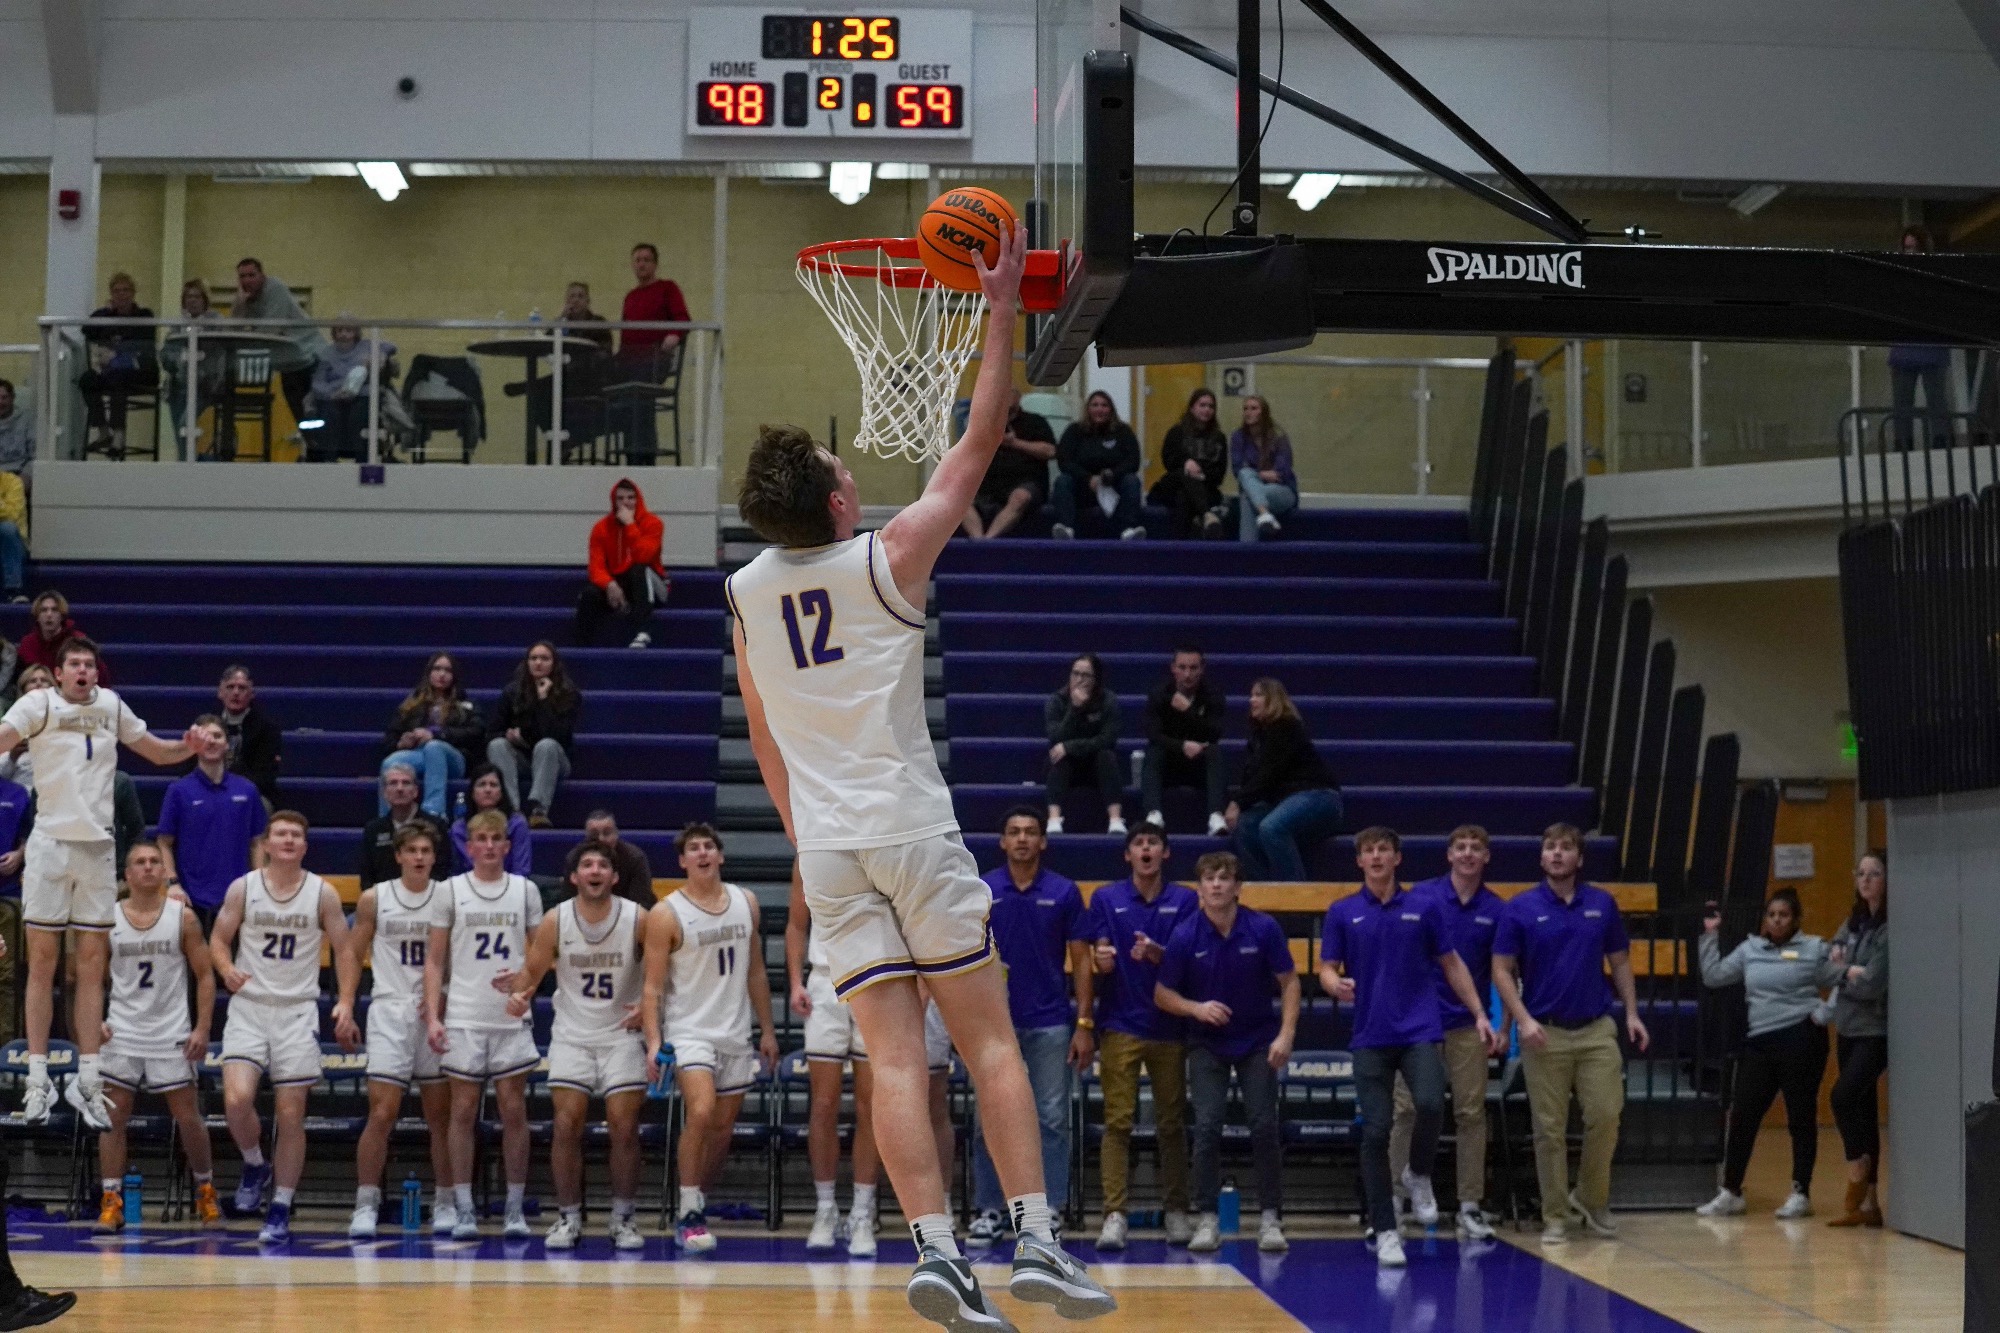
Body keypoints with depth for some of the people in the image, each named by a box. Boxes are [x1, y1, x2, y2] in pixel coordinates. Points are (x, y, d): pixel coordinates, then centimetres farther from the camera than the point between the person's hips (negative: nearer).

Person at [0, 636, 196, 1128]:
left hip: (98, 846, 4)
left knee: (91, 964, 5)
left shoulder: (110, 705, 11)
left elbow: (155, 751, 21)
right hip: (50, 842, -4)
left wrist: (187, 747, 1)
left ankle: (87, 1080, 9)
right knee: (42, 959, -2)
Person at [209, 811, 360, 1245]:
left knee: (291, 1114, 0)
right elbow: (219, 938, 8)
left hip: (298, 1010, 0)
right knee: (236, 1099, -19)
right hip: (249, 1007, 0)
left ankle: (280, 1211, 9)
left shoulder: (323, 894, 1)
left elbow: (344, 950, 5)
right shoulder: (242, 889, 1)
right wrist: (227, 971, -14)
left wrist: (346, 1004, -8)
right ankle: (254, 1165, 12)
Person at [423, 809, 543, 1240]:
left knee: (514, 1111, 1)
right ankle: (464, 1211, 4)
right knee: (463, 1111, 0)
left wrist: (523, 976, -10)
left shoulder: (526, 891, 8)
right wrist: (432, 1016, -6)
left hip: (512, 1018, 1)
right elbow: (435, 959, 4)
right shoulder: (451, 891, 4)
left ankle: (515, 1209, 7)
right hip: (464, 1018, -1)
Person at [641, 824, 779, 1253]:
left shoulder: (745, 903, 8)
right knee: (701, 1112, -24)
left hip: (736, 1034, 5)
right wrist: (654, 1041, -17)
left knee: (723, 1129, 7)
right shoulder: (666, 914, -6)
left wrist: (767, 1030, 13)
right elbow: (652, 985, -7)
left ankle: (694, 1209, 23)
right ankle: (689, 1214, -15)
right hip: (689, 1031, -5)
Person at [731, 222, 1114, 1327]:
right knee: (988, 1036, 3)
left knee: (894, 1053, -1)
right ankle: (1035, 1243, -3)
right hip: (911, 829, -4)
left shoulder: (746, 592, 8)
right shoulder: (888, 556, -7)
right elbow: (980, 441, -1)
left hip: (825, 843, 4)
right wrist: (1002, 312, 4)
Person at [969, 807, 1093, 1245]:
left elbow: (1081, 960, 3)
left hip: (1050, 1023, 0)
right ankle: (989, 1209, 10)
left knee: (1052, 1119, 0)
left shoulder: (1064, 893, 2)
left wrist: (1085, 1024, -2)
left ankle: (1048, 1212, 6)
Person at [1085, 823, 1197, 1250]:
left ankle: (1176, 1211, 14)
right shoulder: (1106, 898, 6)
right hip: (1120, 1024, -1)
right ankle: (1115, 1214, -8)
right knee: (1117, 1121, -7)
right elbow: (1096, 962, 4)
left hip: (1169, 1026, 1)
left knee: (1171, 1122, 5)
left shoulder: (1184, 901, 6)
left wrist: (1155, 954, -20)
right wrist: (1100, 960, -20)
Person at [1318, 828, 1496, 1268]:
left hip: (1420, 1032, 0)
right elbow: (1327, 969, 5)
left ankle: (1419, 1175, 7)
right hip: (1371, 1037, 0)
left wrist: (1479, 1014, 8)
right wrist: (1336, 985, -18)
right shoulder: (1342, 913, 5)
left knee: (1430, 1104, -24)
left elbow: (1452, 964, 12)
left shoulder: (1424, 908, 6)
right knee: (1375, 1132, -4)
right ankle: (1384, 1231, 4)